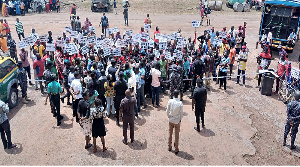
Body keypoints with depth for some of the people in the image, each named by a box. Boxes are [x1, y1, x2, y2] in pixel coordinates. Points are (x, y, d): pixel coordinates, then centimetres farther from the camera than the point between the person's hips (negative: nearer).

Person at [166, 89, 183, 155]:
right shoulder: (180, 103, -19)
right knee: (177, 135, 10)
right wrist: (180, 119, 5)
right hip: (177, 121, -2)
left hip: (171, 120, 2)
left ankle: (169, 147, 32)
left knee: (170, 133, 18)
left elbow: (167, 111, -6)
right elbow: (181, 113, -12)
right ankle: (176, 149, 19)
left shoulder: (170, 101, -14)